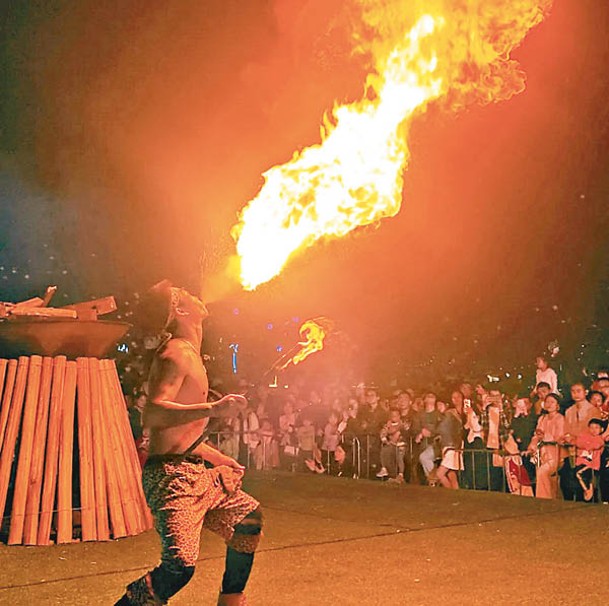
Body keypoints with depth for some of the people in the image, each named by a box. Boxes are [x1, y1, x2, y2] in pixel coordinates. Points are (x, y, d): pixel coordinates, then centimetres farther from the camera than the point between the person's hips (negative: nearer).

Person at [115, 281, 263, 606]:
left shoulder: (187, 354, 17)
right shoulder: (176, 354, -13)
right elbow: (153, 414, -30)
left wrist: (216, 457, 29)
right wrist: (213, 409, -38)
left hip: (197, 472, 10)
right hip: (170, 476, -10)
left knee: (248, 515, 21)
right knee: (180, 566, -23)